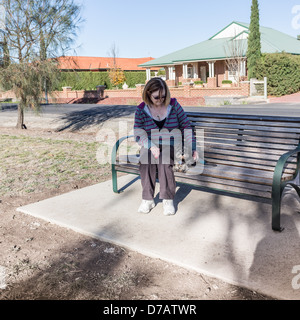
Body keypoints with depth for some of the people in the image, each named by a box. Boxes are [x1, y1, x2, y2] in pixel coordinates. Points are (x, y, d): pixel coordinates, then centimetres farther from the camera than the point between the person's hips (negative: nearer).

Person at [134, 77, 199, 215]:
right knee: (146, 159, -34)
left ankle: (168, 200, -25)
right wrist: (151, 146, -23)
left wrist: (193, 148, -6)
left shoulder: (173, 105, -1)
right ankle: (147, 199, -23)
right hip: (150, 145, 1)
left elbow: (186, 127, 3)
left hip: (171, 146, -1)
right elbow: (138, 134, -4)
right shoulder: (141, 109, 0)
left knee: (164, 160, -35)